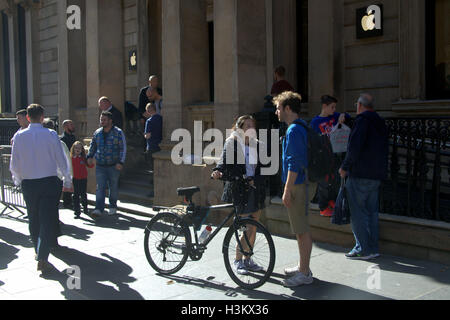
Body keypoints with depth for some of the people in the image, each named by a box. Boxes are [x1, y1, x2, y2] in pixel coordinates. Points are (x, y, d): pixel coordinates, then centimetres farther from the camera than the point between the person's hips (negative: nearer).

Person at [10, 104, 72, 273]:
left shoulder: (19, 136, -3)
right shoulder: (51, 134, -9)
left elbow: (14, 165, 2)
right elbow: (61, 160, -5)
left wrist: (17, 180, 20)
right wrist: (67, 180, 7)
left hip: (28, 184, 3)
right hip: (49, 182, -3)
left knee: (33, 220, 19)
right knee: (48, 220, 0)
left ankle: (38, 251, 36)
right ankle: (42, 259, -5)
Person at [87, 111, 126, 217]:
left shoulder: (118, 132, -3)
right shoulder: (97, 133, 9)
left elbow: (123, 148, -4)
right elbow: (92, 146, 23)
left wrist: (120, 162, -13)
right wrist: (90, 156, 8)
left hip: (114, 166, -2)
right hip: (100, 166, 2)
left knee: (113, 187, 9)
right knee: (100, 187, -6)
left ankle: (113, 207, 25)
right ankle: (99, 209, -10)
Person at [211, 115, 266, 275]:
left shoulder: (256, 145, 9)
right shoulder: (232, 144, -3)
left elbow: (261, 168, 7)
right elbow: (224, 163, -10)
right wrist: (217, 172, -30)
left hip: (255, 189, 5)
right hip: (239, 191, -5)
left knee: (253, 227, 10)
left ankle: (247, 259, 25)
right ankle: (238, 260, 13)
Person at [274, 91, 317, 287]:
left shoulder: (294, 130, -16)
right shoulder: (300, 127, 16)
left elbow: (294, 163, -22)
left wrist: (287, 190, -21)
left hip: (298, 185, -10)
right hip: (303, 183, 10)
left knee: (302, 230, -3)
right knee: (300, 229, 18)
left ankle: (305, 274, 5)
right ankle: (303, 266, 30)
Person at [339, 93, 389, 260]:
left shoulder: (362, 120, -10)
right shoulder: (381, 123, 16)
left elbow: (354, 147, -19)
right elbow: (385, 149, 18)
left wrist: (345, 167, -9)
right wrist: (380, 169, 19)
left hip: (360, 174, -8)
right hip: (377, 175, 8)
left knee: (358, 212, -1)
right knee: (372, 212, 13)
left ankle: (363, 249, 0)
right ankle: (373, 248, 16)